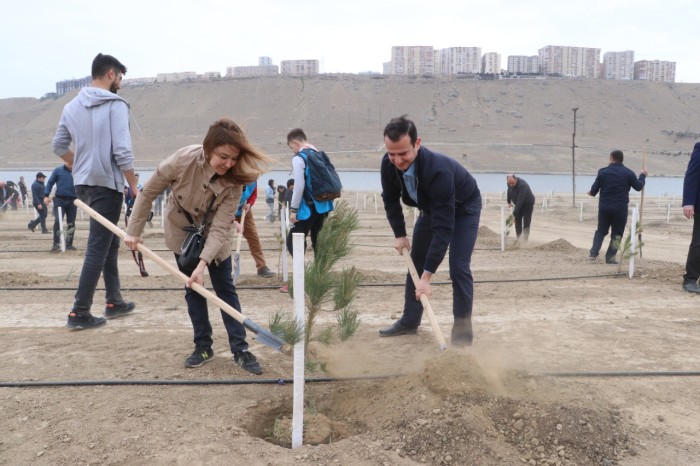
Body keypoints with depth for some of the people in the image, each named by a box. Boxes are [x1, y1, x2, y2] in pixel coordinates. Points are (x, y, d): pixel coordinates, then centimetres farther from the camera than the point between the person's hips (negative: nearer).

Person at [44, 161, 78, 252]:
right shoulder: (58, 170, 3)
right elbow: (50, 183, 4)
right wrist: (46, 196, -5)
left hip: (72, 201, 2)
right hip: (59, 200, -2)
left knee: (71, 223, 6)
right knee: (58, 221, -14)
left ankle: (69, 244, 15)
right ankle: (56, 244, -10)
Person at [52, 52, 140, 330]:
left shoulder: (72, 106, 10)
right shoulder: (115, 105, -11)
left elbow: (59, 146, 15)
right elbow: (122, 151, -18)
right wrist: (134, 186, -10)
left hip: (83, 184, 8)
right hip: (107, 184, -8)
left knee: (109, 243, 19)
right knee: (98, 248, -3)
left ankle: (114, 302, 26)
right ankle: (79, 313, 0)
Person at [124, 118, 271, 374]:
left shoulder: (234, 181, -31)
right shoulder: (182, 160, -32)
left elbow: (220, 228, -31)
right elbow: (147, 193, -17)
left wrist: (203, 263, -41)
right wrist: (134, 231, -12)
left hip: (213, 235, 0)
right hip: (182, 231, 0)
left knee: (226, 289, 0)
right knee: (192, 289, 5)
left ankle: (240, 350, 6)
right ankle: (203, 346, 17)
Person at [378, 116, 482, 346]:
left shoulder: (438, 170, -45)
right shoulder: (389, 164, -27)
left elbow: (443, 228, -44)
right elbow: (390, 199, -4)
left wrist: (427, 276, -45)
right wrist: (400, 234, -10)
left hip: (463, 208, -6)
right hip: (431, 207, 6)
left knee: (458, 267, -16)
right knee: (415, 262, 7)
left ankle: (462, 328, -2)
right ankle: (410, 321, 19)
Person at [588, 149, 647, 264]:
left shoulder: (603, 172, -2)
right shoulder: (628, 173, -2)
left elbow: (594, 189, 1)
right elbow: (638, 186, 8)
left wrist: (592, 193, 25)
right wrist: (643, 175, 26)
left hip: (604, 207, 1)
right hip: (620, 208, -1)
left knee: (601, 230, 17)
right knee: (617, 233, 9)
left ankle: (593, 253, 7)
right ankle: (610, 257, 7)